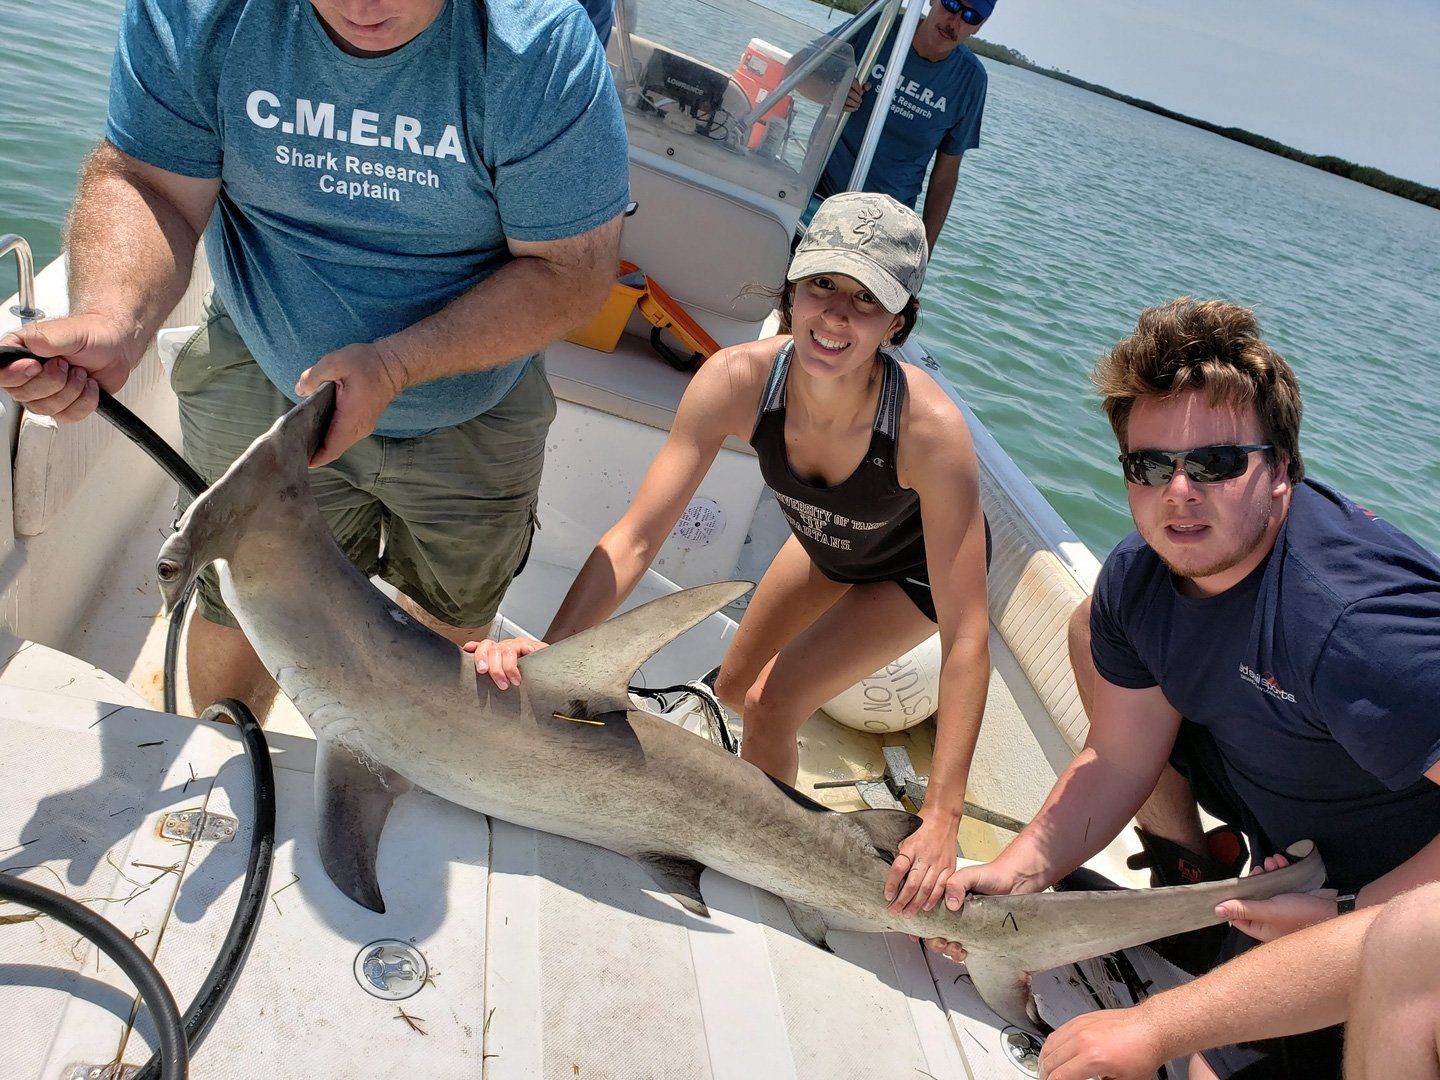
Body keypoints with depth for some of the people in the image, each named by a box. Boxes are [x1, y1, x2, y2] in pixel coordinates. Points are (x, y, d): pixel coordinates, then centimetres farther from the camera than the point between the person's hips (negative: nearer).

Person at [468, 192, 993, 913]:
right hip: (825, 544, 4)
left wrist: (942, 818, -44)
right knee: (735, 686, 16)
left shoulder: (929, 428, -42)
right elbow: (635, 537, -33)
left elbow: (967, 636, -39)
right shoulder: (738, 381, -33)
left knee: (771, 703, -14)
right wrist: (547, 649, -47)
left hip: (917, 566, -4)